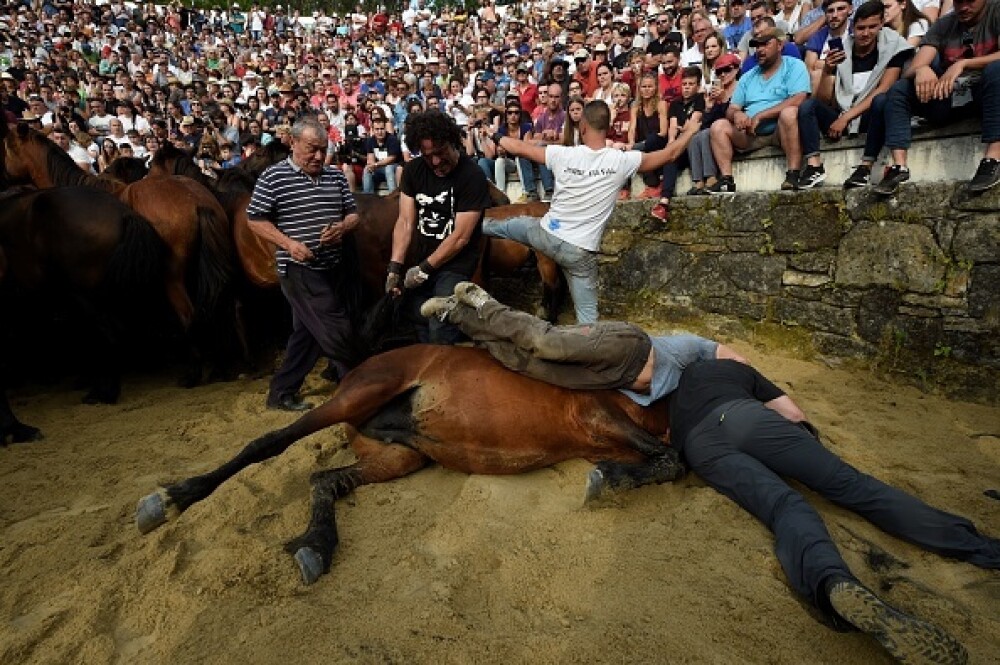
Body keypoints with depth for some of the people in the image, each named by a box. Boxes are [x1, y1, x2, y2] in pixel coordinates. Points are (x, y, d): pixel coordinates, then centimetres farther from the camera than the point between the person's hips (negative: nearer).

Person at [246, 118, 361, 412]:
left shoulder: (335, 175, 10)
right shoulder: (273, 177, -5)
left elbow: (353, 214, 13)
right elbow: (255, 220, -3)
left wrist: (342, 227, -10)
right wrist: (288, 243, -16)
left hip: (332, 267, 6)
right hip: (299, 269, -6)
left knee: (307, 332, 13)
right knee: (336, 330, -8)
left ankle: (281, 392, 27)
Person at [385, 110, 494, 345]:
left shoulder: (472, 175, -16)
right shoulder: (413, 170, 2)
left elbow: (461, 237, -17)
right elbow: (405, 222, -2)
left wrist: (424, 269, -13)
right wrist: (395, 267, -12)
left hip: (456, 264, -5)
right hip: (422, 260, 6)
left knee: (440, 330, -16)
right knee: (419, 323, 12)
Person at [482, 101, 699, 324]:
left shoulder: (563, 154, -9)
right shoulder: (621, 161, -11)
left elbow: (520, 148, 4)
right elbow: (670, 153, 0)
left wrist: (496, 137, 24)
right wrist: (690, 130, 20)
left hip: (546, 234, 2)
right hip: (580, 251, -1)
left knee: (508, 225, 32)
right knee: (587, 316, 8)